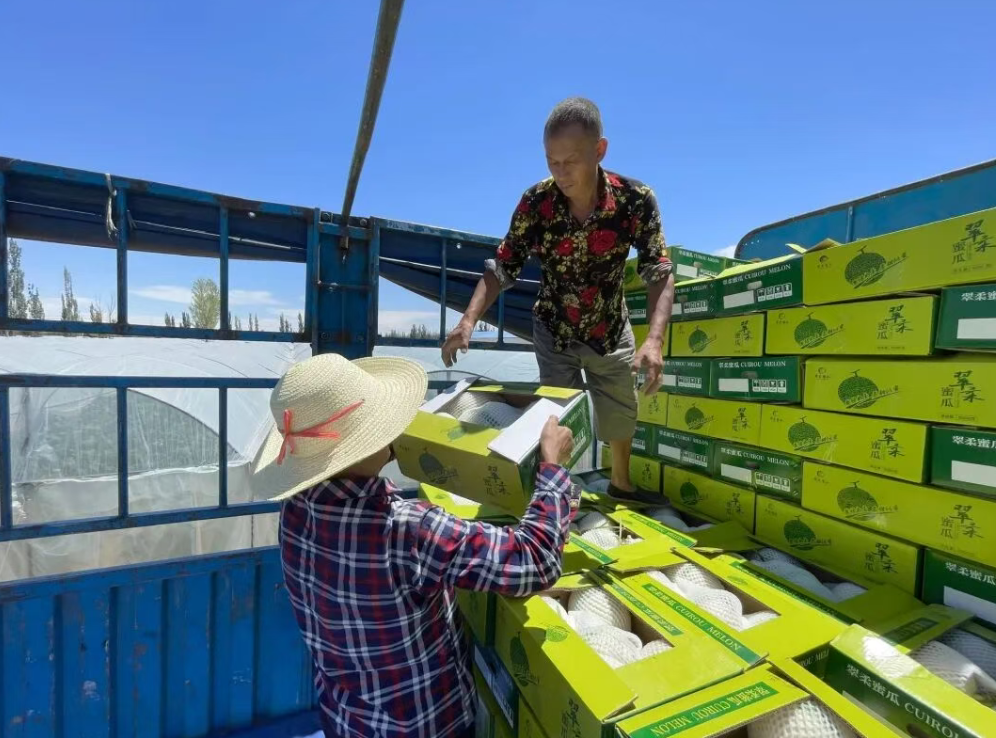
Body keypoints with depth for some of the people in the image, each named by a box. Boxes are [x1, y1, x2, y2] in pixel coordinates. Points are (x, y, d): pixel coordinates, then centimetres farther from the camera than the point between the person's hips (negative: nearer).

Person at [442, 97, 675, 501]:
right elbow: (502, 268, -17)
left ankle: (621, 483, 46)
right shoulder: (535, 203, -20)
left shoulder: (637, 199, -22)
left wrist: (654, 339, -39)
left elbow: (659, 273, -23)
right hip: (555, 330, -1)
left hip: (610, 328, 2)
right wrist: (469, 320, -33)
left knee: (622, 415, 18)